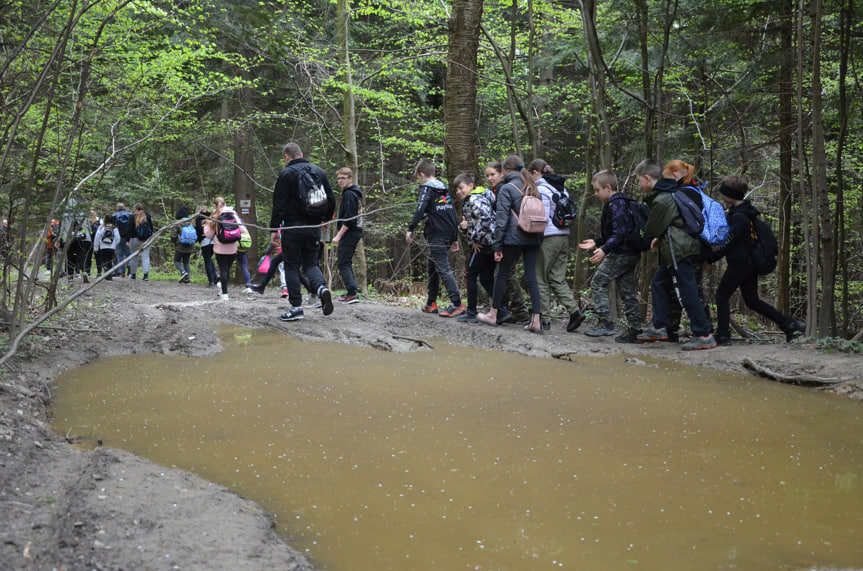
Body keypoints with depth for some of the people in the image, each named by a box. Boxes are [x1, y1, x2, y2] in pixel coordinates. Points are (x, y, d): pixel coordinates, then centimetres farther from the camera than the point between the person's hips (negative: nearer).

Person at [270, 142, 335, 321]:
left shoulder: (286, 174, -7)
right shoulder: (319, 172, 10)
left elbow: (279, 204, -10)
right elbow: (331, 199, 13)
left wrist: (274, 228, -5)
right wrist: (326, 219, 27)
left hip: (293, 227, -5)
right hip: (314, 226, 5)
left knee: (291, 266, 3)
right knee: (311, 263, 14)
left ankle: (296, 306, 1)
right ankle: (321, 288, -15)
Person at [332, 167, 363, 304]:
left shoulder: (349, 194, -13)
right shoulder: (356, 193, 18)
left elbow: (349, 218, -21)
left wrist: (339, 235, -20)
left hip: (349, 233, -10)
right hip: (356, 232, 10)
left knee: (343, 264, -10)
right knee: (347, 263, 15)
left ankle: (352, 294, -16)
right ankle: (352, 294, 15)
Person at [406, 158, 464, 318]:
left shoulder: (427, 188, -5)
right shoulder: (445, 189, 20)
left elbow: (420, 210, -20)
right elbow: (454, 215, 22)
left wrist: (411, 229, -18)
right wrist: (455, 238, 24)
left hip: (436, 236, -9)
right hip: (448, 235, 9)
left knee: (443, 269, -11)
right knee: (432, 267, 18)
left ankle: (457, 304, -19)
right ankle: (431, 304, 22)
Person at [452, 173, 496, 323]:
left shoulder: (475, 199, -12)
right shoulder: (467, 202, 21)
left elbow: (485, 218, -27)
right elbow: (471, 226, 24)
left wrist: (475, 239, -18)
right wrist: (462, 227, 0)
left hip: (483, 244, -10)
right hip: (492, 243, 10)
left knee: (471, 274, 0)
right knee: (486, 278, 10)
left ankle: (471, 313, 2)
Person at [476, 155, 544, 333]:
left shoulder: (507, 188, -7)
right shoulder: (533, 188, 13)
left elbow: (501, 219, -10)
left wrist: (497, 246, -6)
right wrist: (540, 240, 17)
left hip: (513, 238, -5)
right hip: (533, 238, 5)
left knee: (502, 274, 8)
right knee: (531, 276, 4)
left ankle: (493, 315, 19)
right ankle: (536, 320, -3)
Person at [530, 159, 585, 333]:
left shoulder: (541, 190, -10)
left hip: (548, 237, -8)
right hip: (564, 236, 8)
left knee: (541, 279, 1)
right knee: (558, 278, 9)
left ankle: (544, 319, 2)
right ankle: (574, 310, -5)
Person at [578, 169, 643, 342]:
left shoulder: (615, 205, -14)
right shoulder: (621, 203, 18)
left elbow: (620, 232, -24)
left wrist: (604, 250, -30)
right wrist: (596, 242, 24)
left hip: (621, 254, -10)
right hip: (631, 254, 10)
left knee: (598, 282, -4)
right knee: (627, 291, 10)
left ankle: (605, 322, -8)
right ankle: (635, 330, 10)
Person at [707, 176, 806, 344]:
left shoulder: (739, 217, -19)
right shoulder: (747, 210, 12)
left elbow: (729, 243, -19)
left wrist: (710, 259, -12)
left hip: (740, 263, -10)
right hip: (750, 262, 10)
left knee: (721, 296, 2)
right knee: (752, 301, 14)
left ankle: (723, 335, 3)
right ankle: (790, 324, 12)